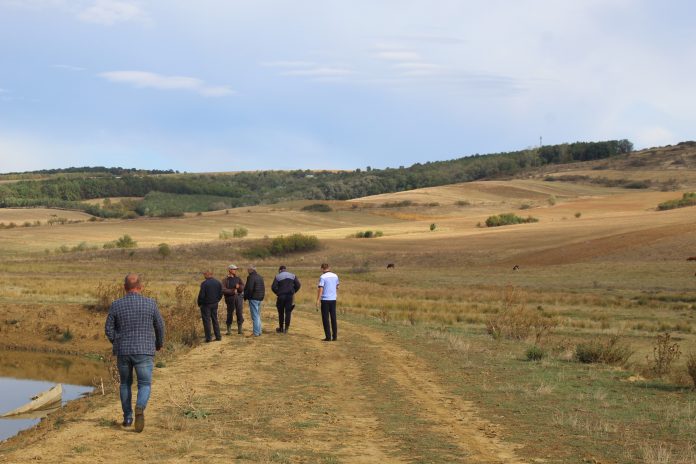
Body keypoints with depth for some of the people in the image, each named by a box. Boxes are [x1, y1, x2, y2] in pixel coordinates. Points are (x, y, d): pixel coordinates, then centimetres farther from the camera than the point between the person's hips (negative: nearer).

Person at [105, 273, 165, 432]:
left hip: (123, 352, 2)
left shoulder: (116, 305, -3)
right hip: (144, 352, -2)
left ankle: (127, 417, 23)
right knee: (145, 385, 4)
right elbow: (160, 327, 5)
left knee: (125, 383, 21)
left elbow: (109, 329, 1)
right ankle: (140, 409, -24)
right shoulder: (150, 304, -5)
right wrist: (159, 343, 24)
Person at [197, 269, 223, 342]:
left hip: (206, 305, -6)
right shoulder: (218, 282, 2)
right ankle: (218, 336, 15)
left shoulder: (204, 283, -17)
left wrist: (199, 303, -2)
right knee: (215, 320, 15)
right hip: (215, 304, 6)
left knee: (206, 321, 1)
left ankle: (208, 338, 1)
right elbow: (221, 294, 8)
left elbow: (201, 295, -16)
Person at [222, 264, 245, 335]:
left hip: (239, 297, 3)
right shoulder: (225, 280, 4)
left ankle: (240, 329, 5)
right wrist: (233, 291, -14)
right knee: (230, 313, -1)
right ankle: (229, 330, 7)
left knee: (240, 313, -1)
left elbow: (243, 288, 5)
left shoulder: (238, 279, 15)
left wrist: (238, 287, -17)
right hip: (230, 298, -3)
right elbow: (223, 290, -8)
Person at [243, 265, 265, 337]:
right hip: (260, 298, 9)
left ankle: (256, 333, -8)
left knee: (255, 316, -7)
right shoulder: (260, 277, 14)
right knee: (258, 315, 16)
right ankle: (259, 331, 21)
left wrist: (246, 297, -9)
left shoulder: (251, 277, -14)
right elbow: (263, 288, 17)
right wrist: (262, 296, 17)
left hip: (253, 298, -9)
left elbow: (249, 289, -21)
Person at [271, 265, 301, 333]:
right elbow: (298, 285, 0)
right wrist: (293, 292, 8)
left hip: (281, 296, -1)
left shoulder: (278, 277, 1)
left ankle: (281, 328, 17)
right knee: (288, 312, 4)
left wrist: (277, 293, 5)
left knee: (281, 312, 11)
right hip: (290, 296, 1)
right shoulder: (293, 276, 8)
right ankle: (286, 329, 3)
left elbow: (273, 287, -9)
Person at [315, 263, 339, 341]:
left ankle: (328, 336, -2)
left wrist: (318, 301, -15)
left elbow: (320, 289, -16)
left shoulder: (323, 277, -10)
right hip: (333, 299, 5)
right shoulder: (335, 276, 8)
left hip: (325, 300, -5)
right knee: (333, 318, 11)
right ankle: (334, 336, 10)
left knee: (325, 319, 1)